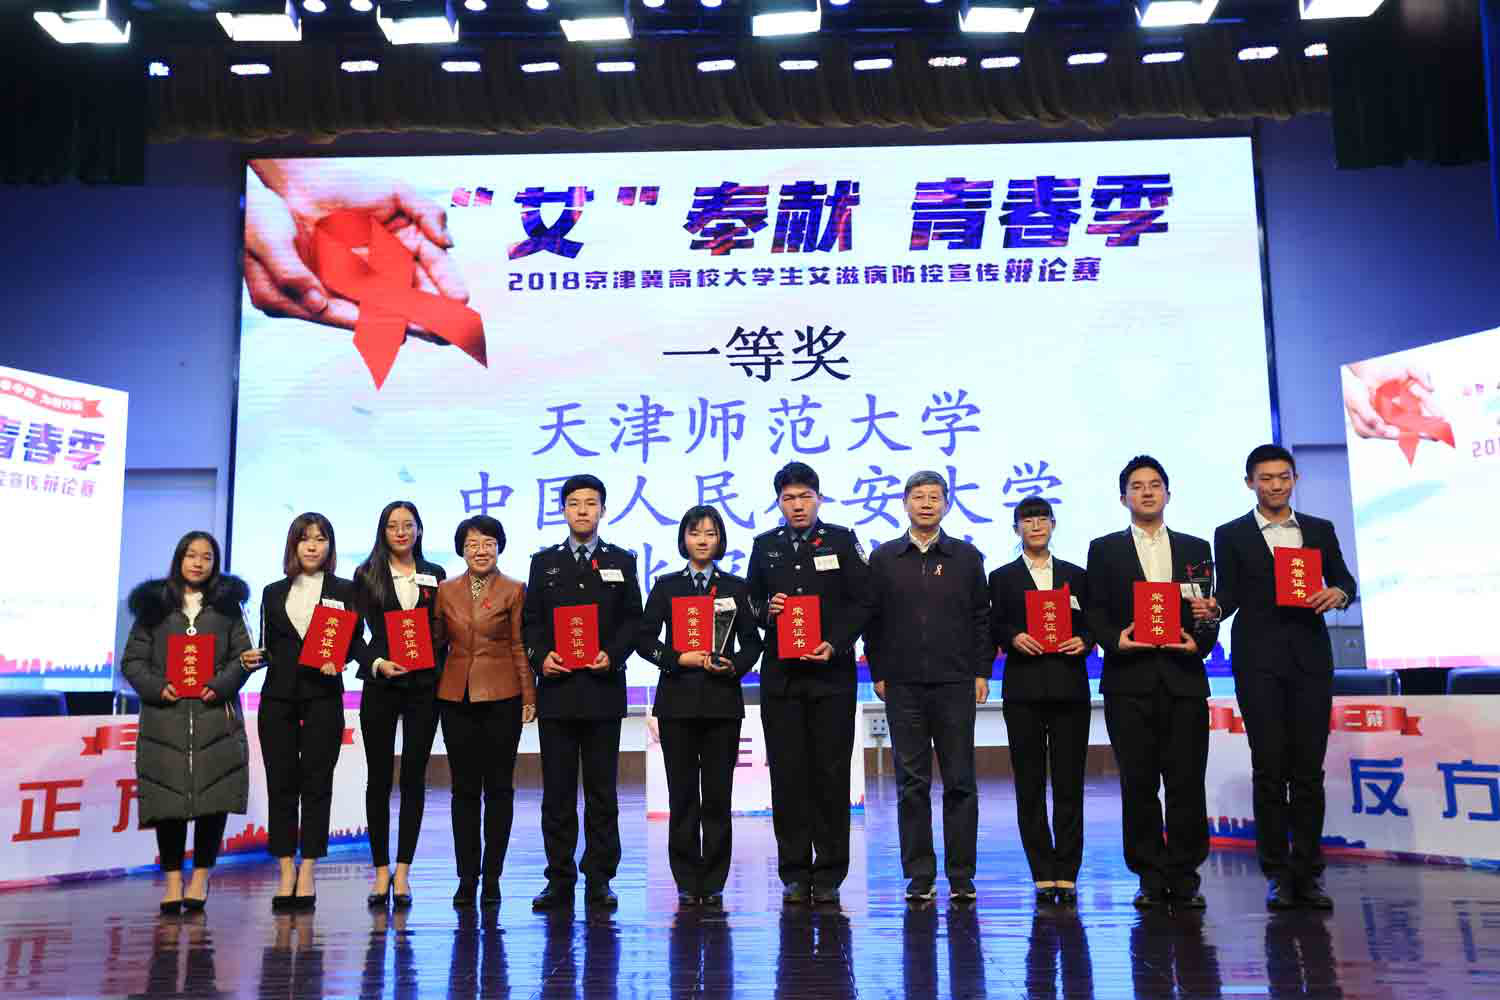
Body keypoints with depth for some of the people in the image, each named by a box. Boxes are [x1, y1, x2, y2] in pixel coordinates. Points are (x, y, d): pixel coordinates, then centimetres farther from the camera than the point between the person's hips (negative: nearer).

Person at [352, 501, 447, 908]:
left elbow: (443, 630, 10)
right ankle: (381, 871, 12)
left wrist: (440, 668, -4)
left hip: (424, 686, 1)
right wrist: (377, 663, -14)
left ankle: (402, 872, 7)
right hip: (380, 686, -1)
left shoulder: (435, 575, 10)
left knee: (414, 775, 2)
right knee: (379, 777, 3)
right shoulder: (366, 576, 5)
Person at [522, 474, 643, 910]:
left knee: (602, 790, 3)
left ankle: (599, 881, 11)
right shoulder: (544, 562, 12)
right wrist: (541, 656, -8)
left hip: (602, 689, -1)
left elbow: (633, 620, 6)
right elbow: (530, 620, 9)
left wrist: (613, 655, -10)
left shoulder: (621, 562, 10)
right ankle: (559, 881, 11)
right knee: (557, 791, 3)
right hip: (556, 689, 1)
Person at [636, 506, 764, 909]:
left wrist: (734, 665, -10)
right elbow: (645, 640, 5)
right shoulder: (666, 586, 9)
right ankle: (687, 882, 10)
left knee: (718, 793, 0)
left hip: (722, 699, 0)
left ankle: (714, 883, 8)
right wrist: (679, 659, -9)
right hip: (677, 700, 0)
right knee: (683, 794, 2)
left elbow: (752, 642, 8)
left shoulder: (736, 587, 10)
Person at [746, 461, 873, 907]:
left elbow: (862, 603, 1)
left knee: (831, 773, 0)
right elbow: (750, 600, 16)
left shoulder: (842, 541, 5)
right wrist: (766, 610, -6)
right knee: (787, 774, 2)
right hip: (780, 673, 2)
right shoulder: (765, 546, 13)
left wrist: (835, 645, -11)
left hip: (831, 672, -2)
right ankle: (795, 875, 11)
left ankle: (829, 875, 9)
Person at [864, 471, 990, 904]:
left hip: (955, 684, 0)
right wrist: (878, 673, 3)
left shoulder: (967, 556, 7)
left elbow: (982, 617, 7)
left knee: (960, 782, 3)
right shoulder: (884, 558, 7)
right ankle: (919, 877, 12)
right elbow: (872, 620, 7)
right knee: (912, 783, 4)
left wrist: (982, 672, 1)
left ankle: (961, 877, 12)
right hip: (903, 685, 0)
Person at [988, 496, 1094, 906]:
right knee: (1030, 785, 2)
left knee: (1069, 784, -1)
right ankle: (1043, 875, 9)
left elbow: (1093, 624, 13)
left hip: (1070, 688, 1)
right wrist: (1014, 637, -12)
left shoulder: (1076, 576, 15)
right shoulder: (1003, 578, 11)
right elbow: (994, 629, 7)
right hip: (1023, 689, 0)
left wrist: (1084, 641, -7)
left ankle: (1067, 875, 6)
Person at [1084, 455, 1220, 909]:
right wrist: (1115, 639, -12)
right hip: (1130, 681, -1)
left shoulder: (1196, 548, 15)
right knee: (1138, 783, 2)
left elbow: (1210, 609, 11)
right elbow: (1095, 612, 6)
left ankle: (1185, 877, 10)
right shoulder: (1104, 549, 11)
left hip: (1184, 679, 1)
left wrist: (1201, 640, -7)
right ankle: (1151, 877, 12)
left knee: (1187, 782, -1)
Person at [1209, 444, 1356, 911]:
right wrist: (1213, 607, -20)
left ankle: (1306, 873, 11)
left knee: (1308, 768, 2)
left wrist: (1337, 593, -9)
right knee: (1269, 768, -2)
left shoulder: (1320, 530, 14)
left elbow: (1344, 580, 13)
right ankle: (1277, 873, 6)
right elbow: (1229, 594, 2)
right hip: (1258, 660, -2)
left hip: (1310, 658, 2)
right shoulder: (1231, 535, 7)